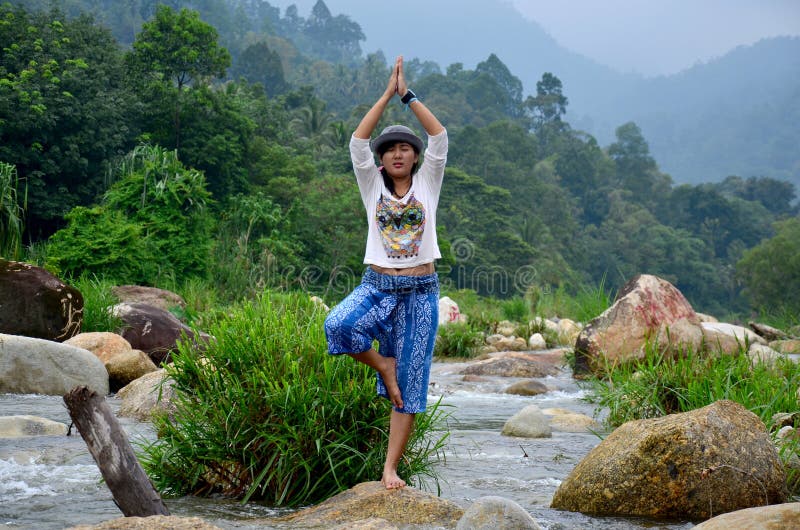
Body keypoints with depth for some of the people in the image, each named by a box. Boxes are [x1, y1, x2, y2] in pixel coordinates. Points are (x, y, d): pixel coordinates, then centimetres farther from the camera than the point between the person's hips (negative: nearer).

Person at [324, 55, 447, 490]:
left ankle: (390, 468, 2)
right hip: (377, 286, 0)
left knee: (410, 385, -3)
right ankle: (382, 364, -2)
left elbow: (439, 137, -4)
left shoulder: (427, 183, 7)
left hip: (420, 291, 0)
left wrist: (408, 95, -5)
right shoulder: (373, 186, 8)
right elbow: (358, 141, -4)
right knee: (337, 325, -32)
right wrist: (387, 95, -7)